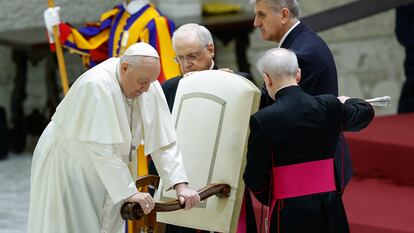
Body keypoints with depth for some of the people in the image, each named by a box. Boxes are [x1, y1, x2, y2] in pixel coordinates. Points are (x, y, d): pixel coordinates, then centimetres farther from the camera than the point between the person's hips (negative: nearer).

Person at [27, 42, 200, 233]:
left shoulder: (149, 86, -11)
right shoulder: (96, 86, -29)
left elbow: (163, 141, -8)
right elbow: (101, 149, -32)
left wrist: (180, 185, -19)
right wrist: (130, 192, -33)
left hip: (104, 173, 6)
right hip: (66, 166, -6)